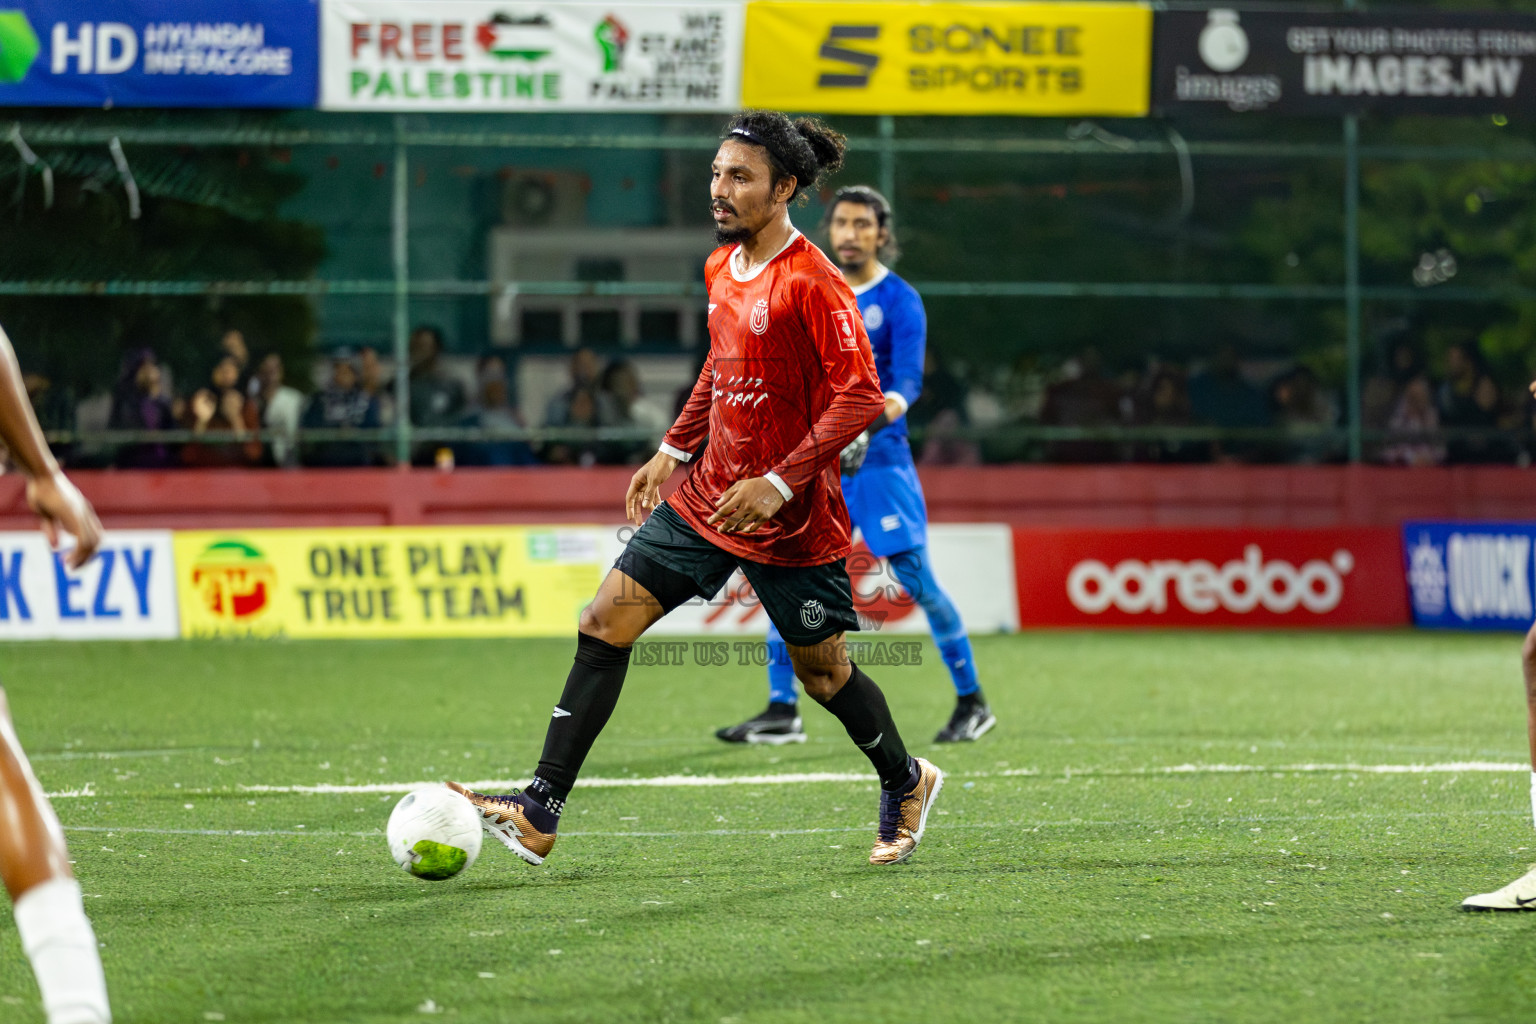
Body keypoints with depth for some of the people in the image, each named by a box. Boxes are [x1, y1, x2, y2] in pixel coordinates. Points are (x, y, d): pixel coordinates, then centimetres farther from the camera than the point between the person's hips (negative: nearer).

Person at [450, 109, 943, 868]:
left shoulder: (812, 282, -17)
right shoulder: (721, 268, 8)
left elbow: (862, 395, -21)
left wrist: (780, 481, -25)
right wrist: (672, 451, 18)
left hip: (792, 520, -7)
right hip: (707, 500, 7)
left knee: (821, 671, 8)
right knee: (604, 624, -5)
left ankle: (906, 782, 37)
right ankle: (540, 813, -7)